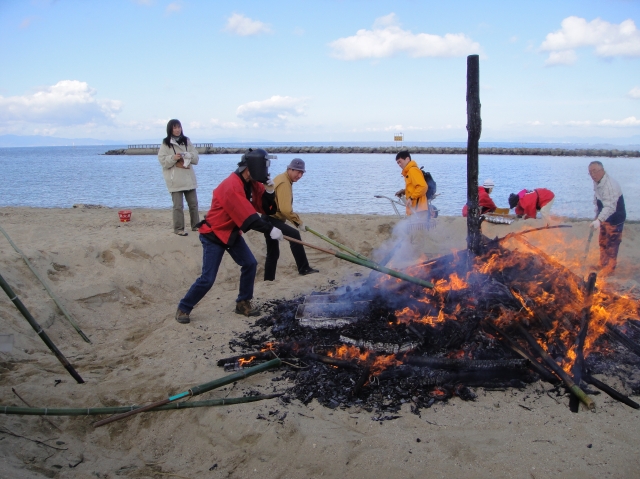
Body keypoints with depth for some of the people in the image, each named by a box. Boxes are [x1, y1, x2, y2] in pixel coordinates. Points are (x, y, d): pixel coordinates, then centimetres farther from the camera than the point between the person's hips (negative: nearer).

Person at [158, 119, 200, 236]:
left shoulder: (187, 141, 10)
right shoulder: (165, 144, -2)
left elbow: (195, 157, 5)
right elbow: (162, 161, -8)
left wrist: (186, 156, -14)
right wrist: (173, 158, -23)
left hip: (189, 178, 4)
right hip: (175, 179, -4)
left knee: (193, 203, 11)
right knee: (178, 205, -4)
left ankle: (196, 225, 23)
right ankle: (178, 228, 4)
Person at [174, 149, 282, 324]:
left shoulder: (252, 183, -1)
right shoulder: (232, 186, -29)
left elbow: (266, 208, -1)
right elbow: (248, 217, -33)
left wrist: (269, 192, -18)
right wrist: (270, 230, -33)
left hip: (232, 233, 9)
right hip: (213, 235, -8)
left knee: (250, 264, 0)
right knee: (207, 278, -8)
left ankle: (243, 303, 15)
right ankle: (183, 308, 12)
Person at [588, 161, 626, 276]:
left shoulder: (610, 185, -32)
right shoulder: (597, 183, -1)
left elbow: (610, 207, -40)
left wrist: (599, 220, -51)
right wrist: (597, 215, 14)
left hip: (615, 218, -9)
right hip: (605, 217, 9)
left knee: (612, 244, 1)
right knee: (602, 242, 21)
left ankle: (610, 268, 15)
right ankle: (603, 264, 37)